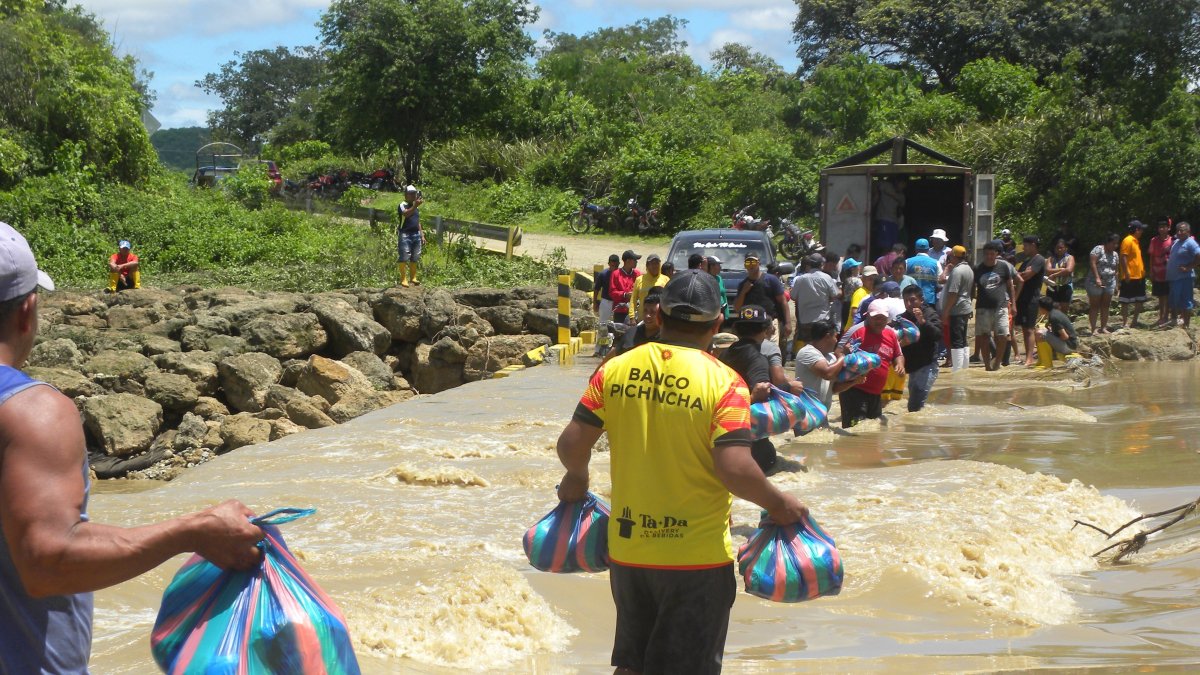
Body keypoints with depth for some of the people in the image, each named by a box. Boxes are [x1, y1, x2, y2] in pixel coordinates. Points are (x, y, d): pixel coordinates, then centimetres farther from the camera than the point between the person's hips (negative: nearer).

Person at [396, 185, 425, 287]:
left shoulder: (416, 207, 19)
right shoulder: (402, 205, -5)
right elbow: (406, 214, -28)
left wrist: (422, 235, 20)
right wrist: (415, 206, -41)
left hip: (416, 234, 7)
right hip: (405, 234, -7)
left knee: (415, 258, 9)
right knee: (404, 258, -9)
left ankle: (413, 278, 17)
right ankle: (403, 279, -8)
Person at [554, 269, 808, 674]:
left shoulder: (616, 370, -2)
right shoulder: (722, 382, -13)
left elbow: (571, 444, -2)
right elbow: (735, 469, -21)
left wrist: (576, 479, 19)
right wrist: (778, 504, -4)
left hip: (627, 549, 4)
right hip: (697, 556, -4)